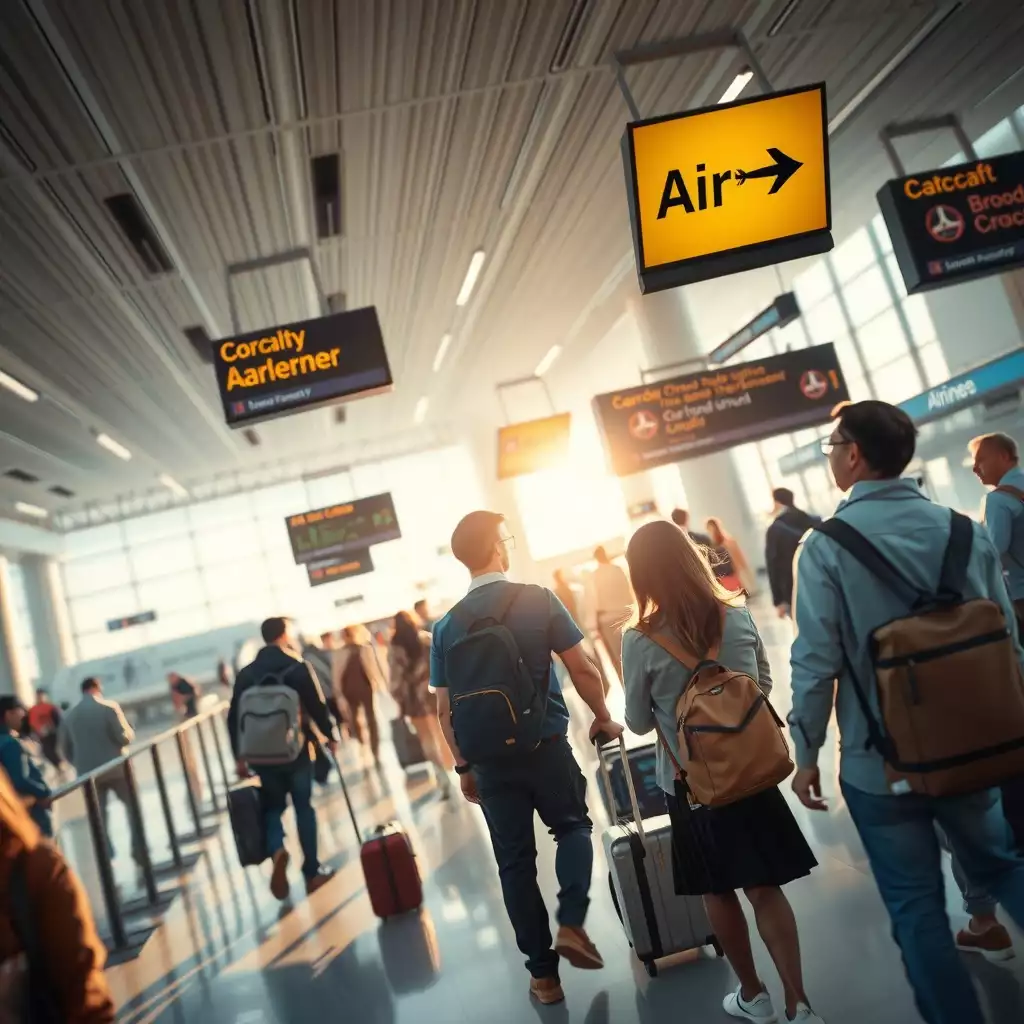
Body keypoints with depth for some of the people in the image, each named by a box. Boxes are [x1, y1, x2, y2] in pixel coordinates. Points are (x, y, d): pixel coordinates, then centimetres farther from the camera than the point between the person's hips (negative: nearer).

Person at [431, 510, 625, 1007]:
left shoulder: (446, 626, -2)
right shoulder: (539, 600, -9)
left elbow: (446, 709, 1)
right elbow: (583, 670, -6)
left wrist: (463, 766, 13)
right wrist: (603, 719, 10)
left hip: (490, 758, 2)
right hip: (546, 745, -2)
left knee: (515, 863, 13)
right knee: (573, 826, 23)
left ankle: (542, 972, 21)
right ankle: (571, 924, 7)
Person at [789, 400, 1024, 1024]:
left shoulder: (826, 546, -15)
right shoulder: (967, 531, -3)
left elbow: (816, 661, -17)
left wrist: (806, 752, -4)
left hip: (880, 761, -4)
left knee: (917, 908, 12)